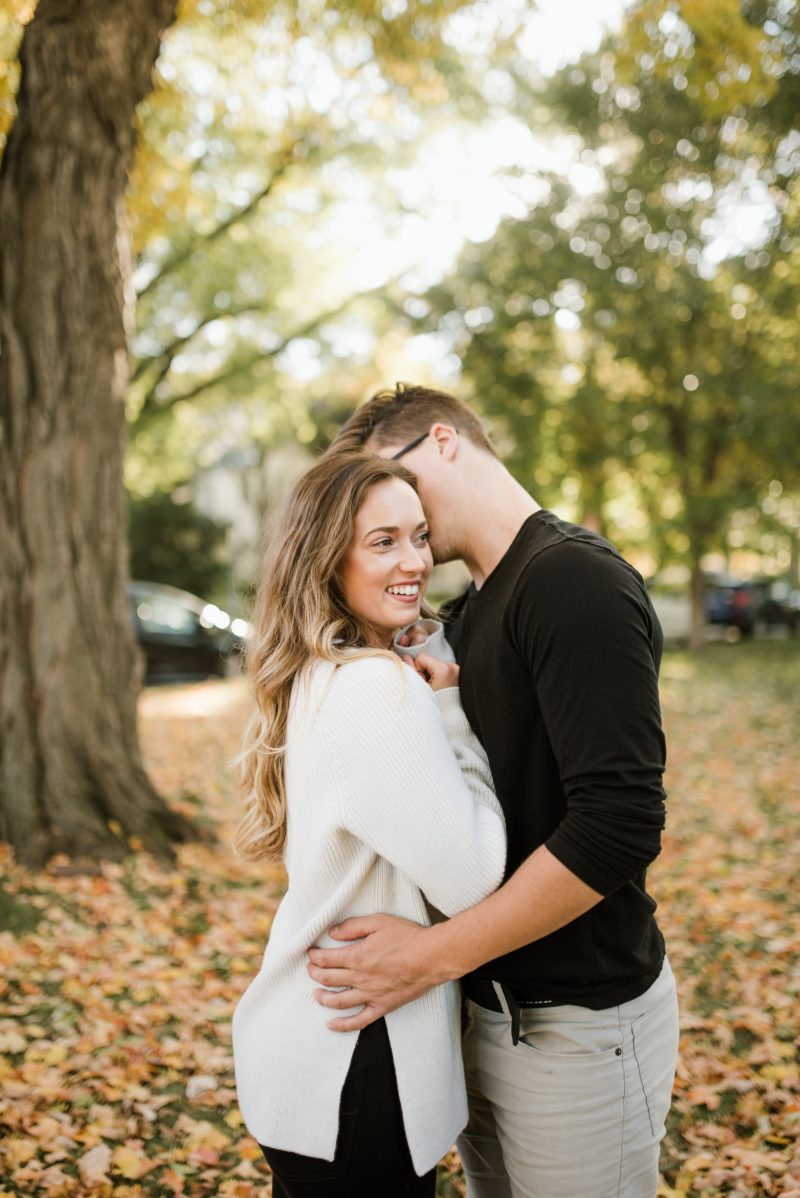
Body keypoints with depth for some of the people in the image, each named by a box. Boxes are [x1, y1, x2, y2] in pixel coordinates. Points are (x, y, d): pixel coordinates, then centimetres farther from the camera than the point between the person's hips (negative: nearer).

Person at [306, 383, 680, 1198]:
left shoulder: (576, 581, -18)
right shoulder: (466, 614, 11)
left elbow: (619, 824, -25)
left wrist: (434, 955, -21)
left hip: (577, 1023, -8)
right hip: (487, 1003, 8)